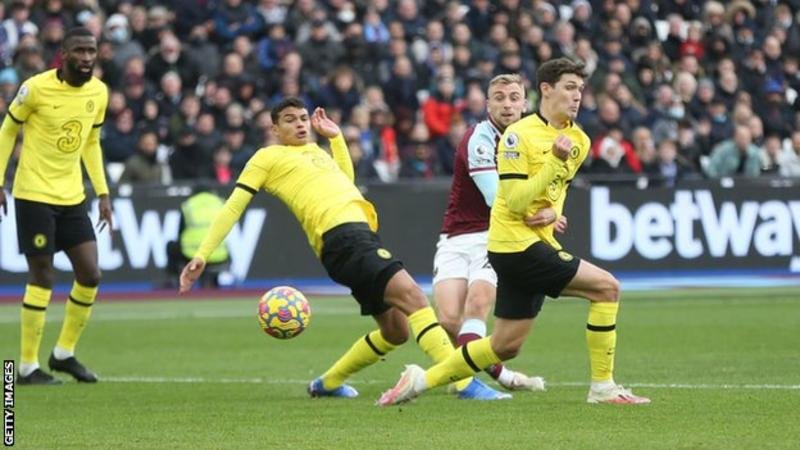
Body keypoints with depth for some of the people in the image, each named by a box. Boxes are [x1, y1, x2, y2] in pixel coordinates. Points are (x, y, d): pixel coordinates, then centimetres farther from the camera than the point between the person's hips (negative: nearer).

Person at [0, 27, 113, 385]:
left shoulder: (98, 93, 3)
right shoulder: (36, 88, -14)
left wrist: (102, 193, 12)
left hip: (72, 198, 6)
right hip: (35, 195, -6)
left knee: (90, 275, 2)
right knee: (42, 277, -6)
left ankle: (64, 354, 19)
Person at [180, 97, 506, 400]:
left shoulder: (314, 150, 29)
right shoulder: (268, 157, 8)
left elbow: (345, 181, 40)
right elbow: (233, 208, 6)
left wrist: (336, 136, 33)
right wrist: (202, 255, 0)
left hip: (361, 235, 9)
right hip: (341, 235, -9)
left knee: (396, 330, 10)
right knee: (412, 295, -23)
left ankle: (328, 383, 27)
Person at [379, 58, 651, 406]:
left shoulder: (578, 140, 11)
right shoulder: (519, 135, -13)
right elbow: (515, 201, -19)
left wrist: (550, 215, 13)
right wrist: (555, 162, -25)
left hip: (537, 243, 9)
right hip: (516, 243, -9)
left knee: (505, 346, 10)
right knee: (606, 287, -13)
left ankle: (423, 379, 21)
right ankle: (603, 387, -6)